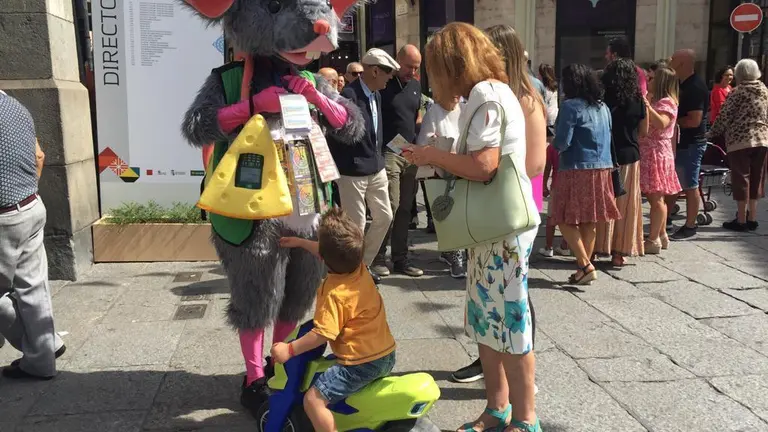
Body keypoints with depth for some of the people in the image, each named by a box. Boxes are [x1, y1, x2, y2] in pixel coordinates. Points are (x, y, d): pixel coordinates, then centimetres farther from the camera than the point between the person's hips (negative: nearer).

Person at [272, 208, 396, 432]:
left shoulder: (334, 294, -22)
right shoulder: (360, 268, 2)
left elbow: (322, 335, -23)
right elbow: (334, 256, 21)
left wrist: (289, 349, -16)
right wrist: (300, 242, 29)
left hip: (362, 365, -10)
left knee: (313, 400, -13)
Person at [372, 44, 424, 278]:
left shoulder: (415, 86, 14)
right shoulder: (383, 84, -6)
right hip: (389, 152, -6)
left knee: (405, 208, 8)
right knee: (390, 206, -9)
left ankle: (401, 258, 16)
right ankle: (378, 257, 3)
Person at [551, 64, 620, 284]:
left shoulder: (570, 106, -10)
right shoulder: (603, 107, 12)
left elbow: (561, 142, -14)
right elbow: (607, 138, 18)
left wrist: (555, 143, 6)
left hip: (578, 169, -7)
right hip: (602, 167, 7)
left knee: (566, 220, 0)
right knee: (588, 222, 11)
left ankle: (586, 266, -7)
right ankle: (585, 268, 16)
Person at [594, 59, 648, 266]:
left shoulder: (602, 100, -8)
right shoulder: (637, 102, -3)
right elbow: (643, 132, 6)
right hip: (629, 157, 1)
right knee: (626, 205, 8)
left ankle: (599, 247, 13)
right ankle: (620, 252, 11)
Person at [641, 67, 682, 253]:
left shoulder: (667, 102, -8)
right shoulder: (655, 100, 21)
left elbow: (661, 123, -26)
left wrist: (648, 107, -33)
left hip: (657, 154, -10)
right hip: (648, 153, 10)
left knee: (656, 198, -7)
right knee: (655, 198, 12)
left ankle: (653, 240, -5)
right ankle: (661, 235, 19)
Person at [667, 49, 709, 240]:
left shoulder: (695, 88, -20)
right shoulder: (683, 84, 10)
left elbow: (694, 120, -25)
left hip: (691, 143, -10)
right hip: (679, 142, 10)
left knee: (690, 186, -1)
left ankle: (690, 226, 8)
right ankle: (665, 219, 26)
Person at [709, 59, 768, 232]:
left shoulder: (738, 92, -6)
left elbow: (725, 116, -7)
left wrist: (714, 133, 5)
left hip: (740, 140, -6)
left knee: (741, 179, -1)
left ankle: (741, 220, 2)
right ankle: (752, 218, 17)